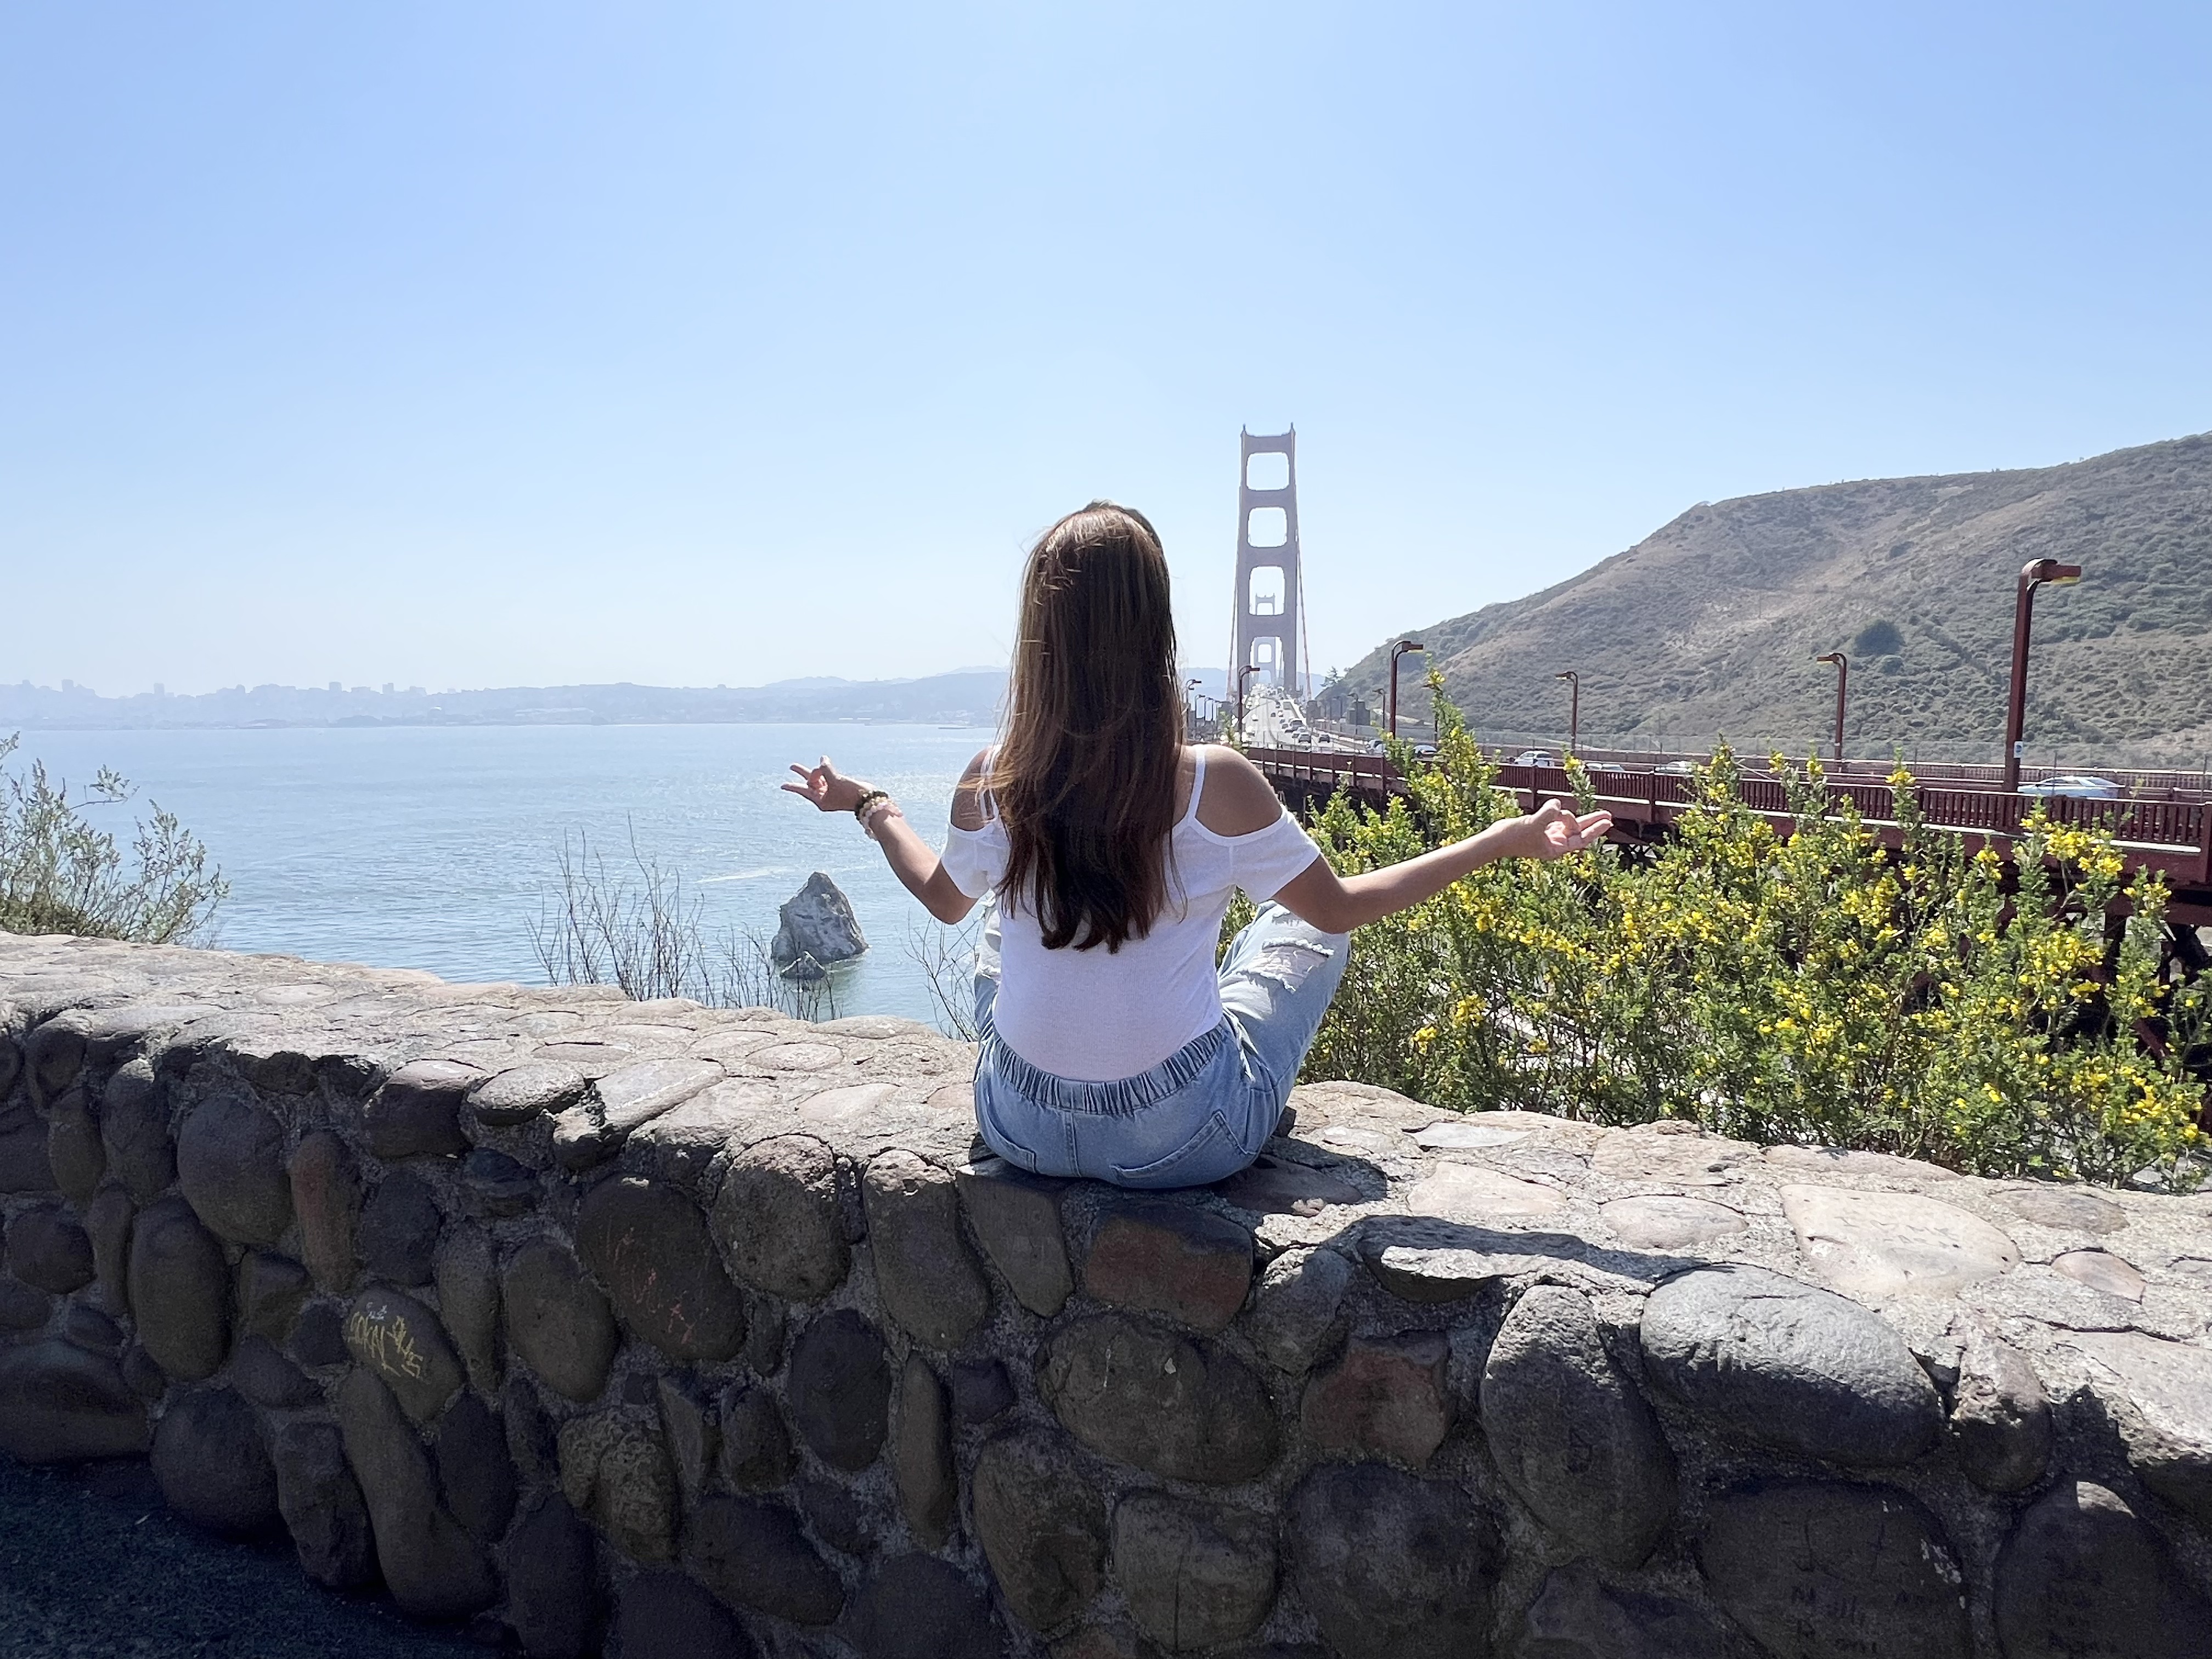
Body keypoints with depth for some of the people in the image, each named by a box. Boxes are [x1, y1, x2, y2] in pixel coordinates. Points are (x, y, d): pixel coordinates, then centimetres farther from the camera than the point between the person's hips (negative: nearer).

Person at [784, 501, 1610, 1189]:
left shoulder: (991, 783, -13)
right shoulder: (1215, 783, -21)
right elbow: (1340, 906, -5)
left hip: (1022, 1131, 3)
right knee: (1300, 926, 20)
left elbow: (943, 897, 9)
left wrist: (868, 805, 27)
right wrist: (1507, 840, 3)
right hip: (1186, 1144, -2)